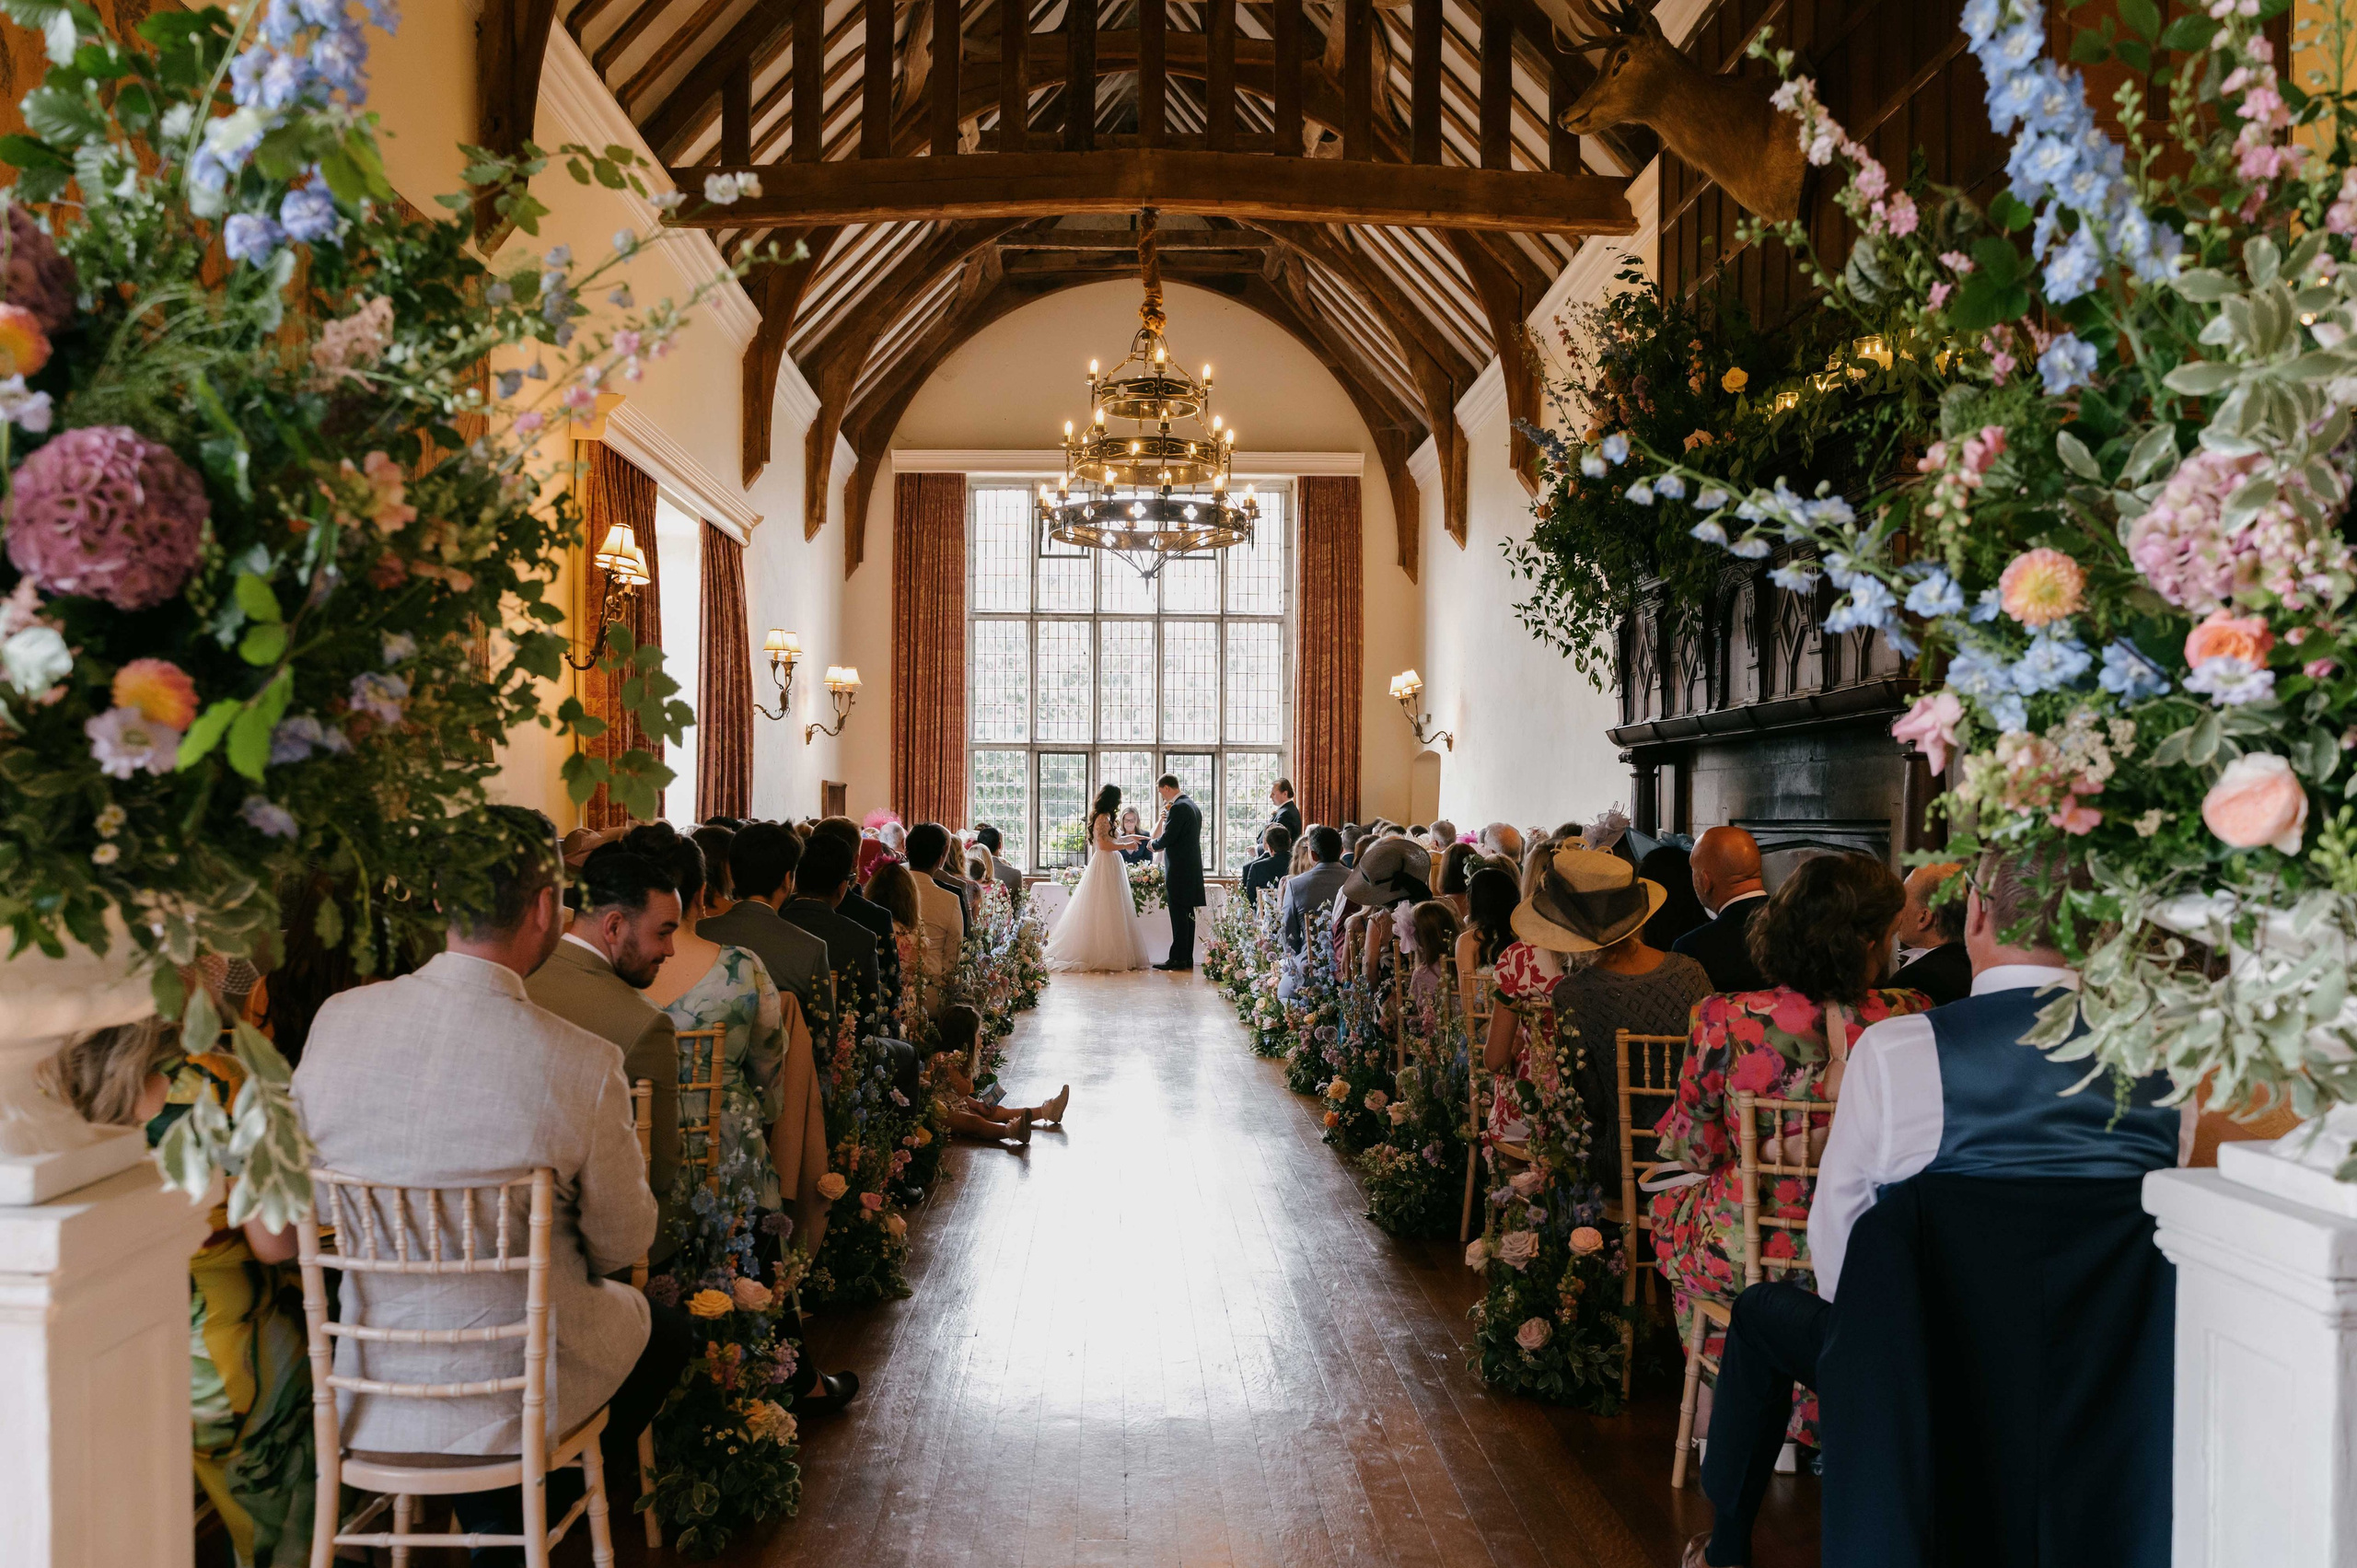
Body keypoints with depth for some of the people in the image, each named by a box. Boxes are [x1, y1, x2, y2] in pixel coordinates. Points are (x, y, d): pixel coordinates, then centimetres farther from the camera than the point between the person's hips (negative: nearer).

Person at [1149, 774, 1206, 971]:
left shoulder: (1178, 808, -15)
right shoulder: (1193, 806, 16)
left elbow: (1167, 838, -18)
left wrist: (1153, 844, 2)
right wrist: (1167, 818, 11)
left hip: (1179, 870, -10)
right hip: (1192, 868, 10)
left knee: (1179, 914, -7)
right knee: (1187, 914, 11)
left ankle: (1178, 958, -7)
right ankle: (1187, 957, 15)